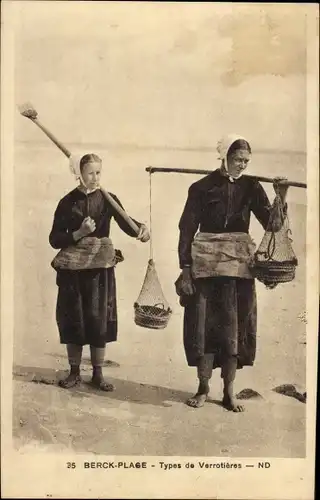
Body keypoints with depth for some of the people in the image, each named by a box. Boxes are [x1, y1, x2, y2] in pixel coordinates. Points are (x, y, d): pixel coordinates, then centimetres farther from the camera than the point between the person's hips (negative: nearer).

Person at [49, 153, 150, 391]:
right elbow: (54, 239, -1)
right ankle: (74, 372, 18)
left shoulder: (108, 199, 2)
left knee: (99, 319, 2)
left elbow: (126, 224, -13)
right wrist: (79, 234, -17)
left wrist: (141, 228, -35)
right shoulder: (68, 201, 1)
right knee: (73, 318, 4)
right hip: (73, 267, 0)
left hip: (101, 266, 0)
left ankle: (98, 373, 15)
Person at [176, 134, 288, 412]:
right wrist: (185, 269, -8)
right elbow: (187, 229, -3)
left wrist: (281, 198, -17)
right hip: (206, 264, -2)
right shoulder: (203, 187, -1)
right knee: (205, 326, 2)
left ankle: (229, 392, 18)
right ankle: (203, 389, 19)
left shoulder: (251, 187, 5)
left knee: (235, 327, 5)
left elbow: (273, 224, -1)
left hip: (239, 265, 2)